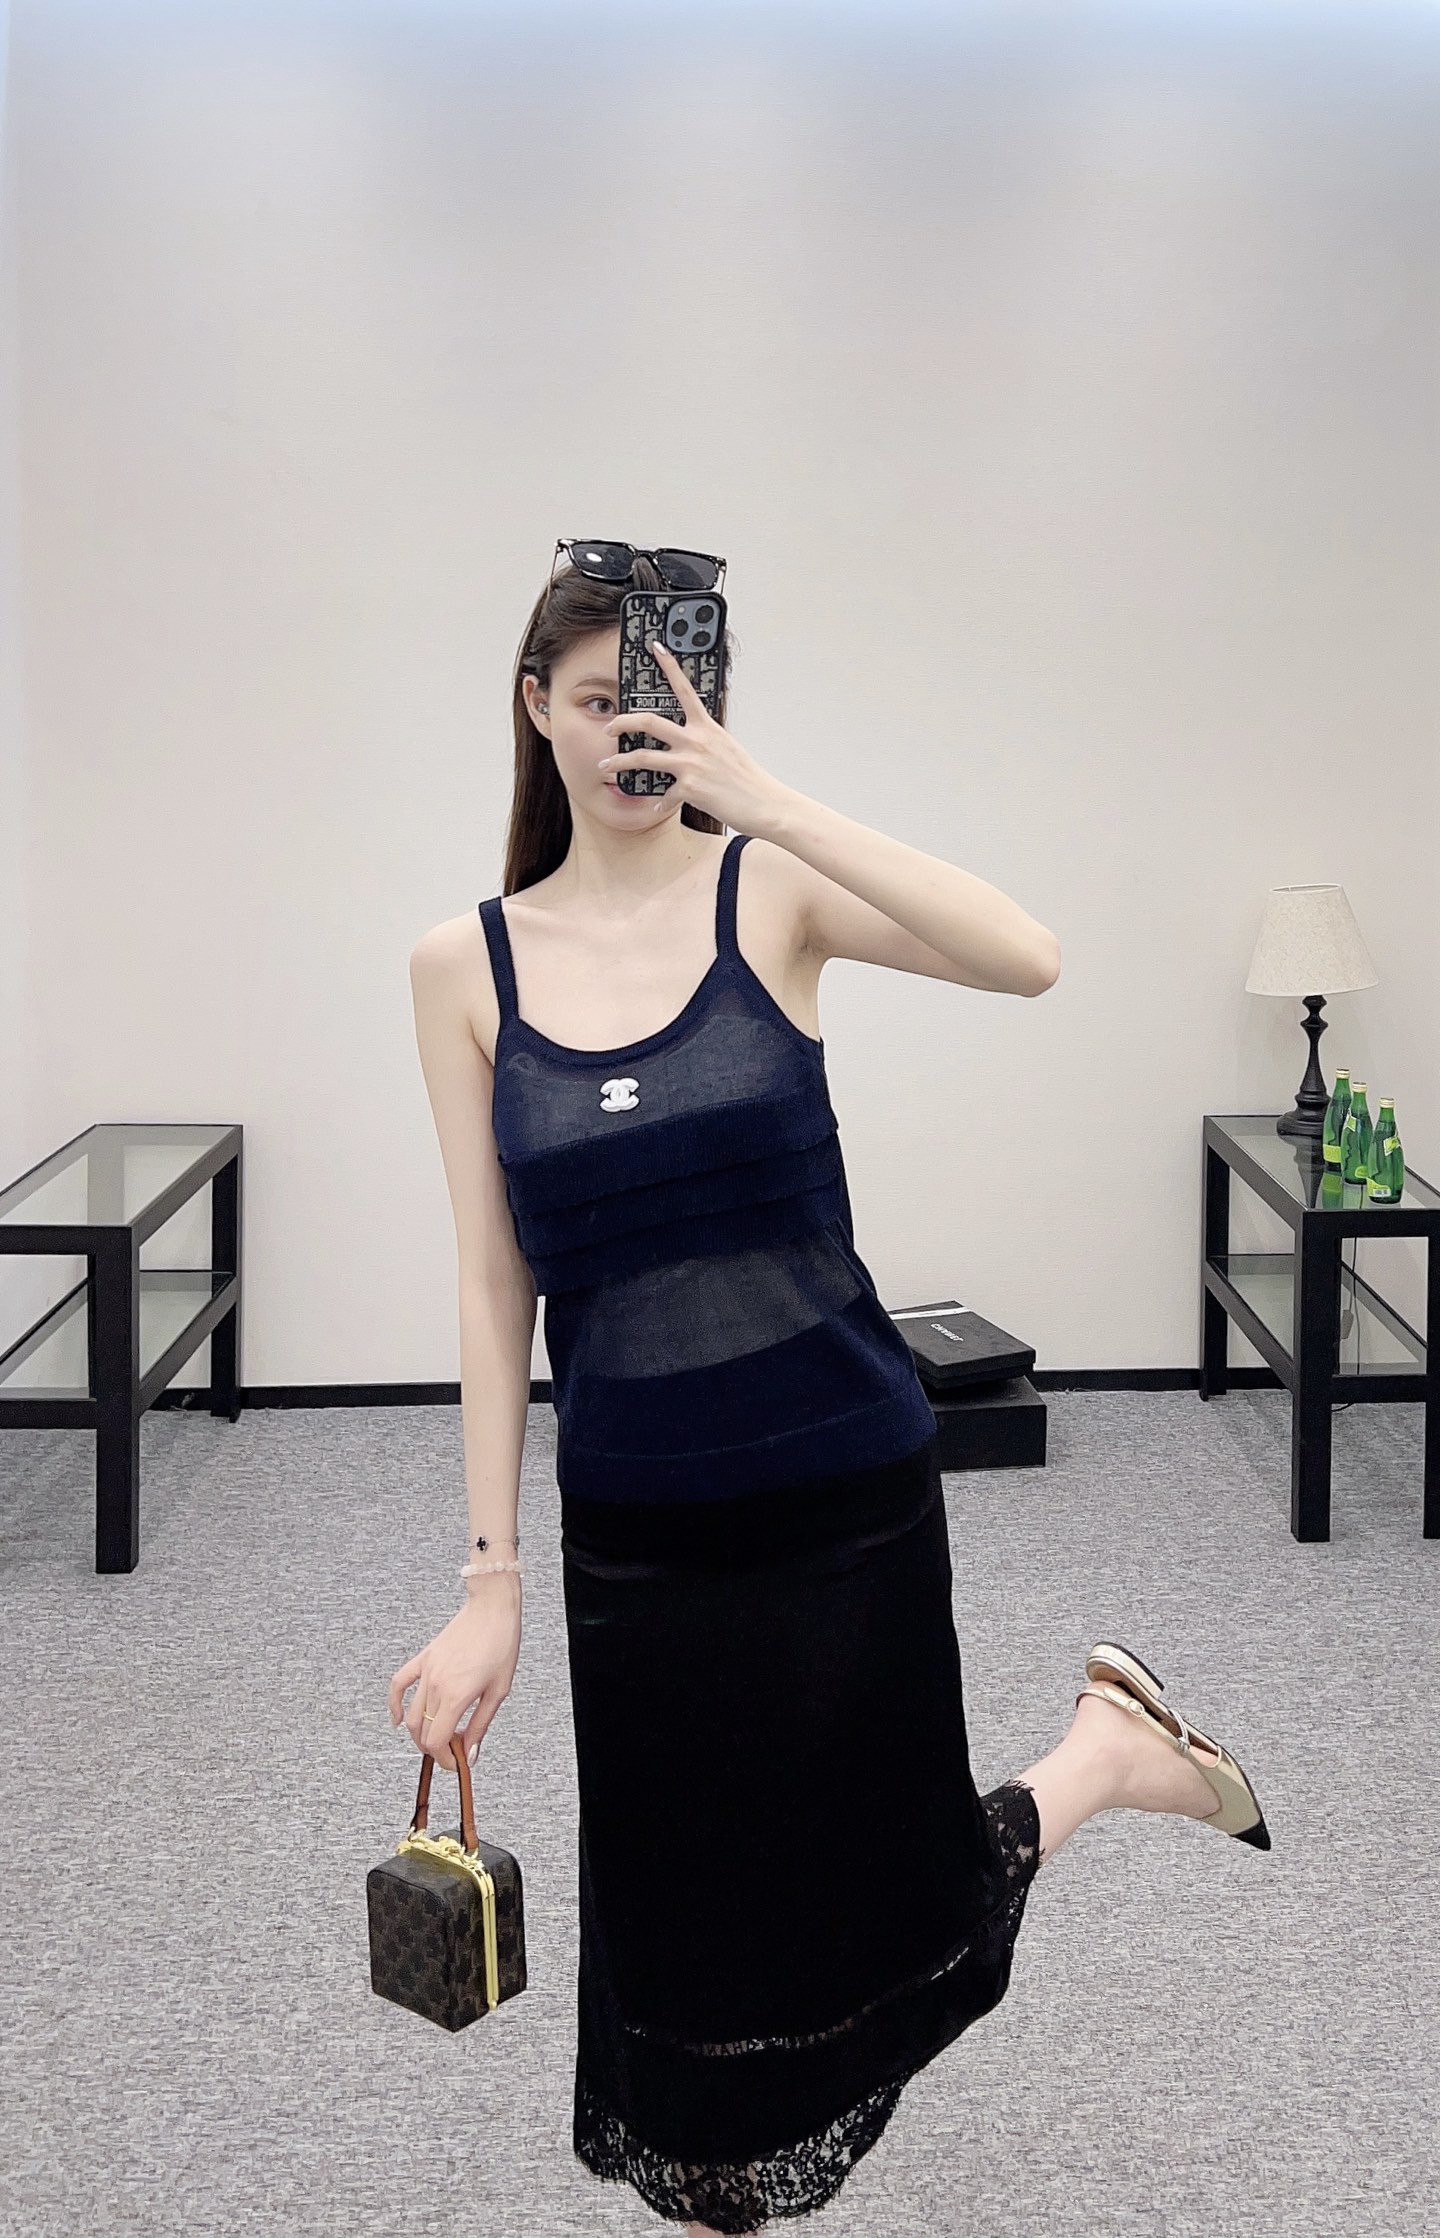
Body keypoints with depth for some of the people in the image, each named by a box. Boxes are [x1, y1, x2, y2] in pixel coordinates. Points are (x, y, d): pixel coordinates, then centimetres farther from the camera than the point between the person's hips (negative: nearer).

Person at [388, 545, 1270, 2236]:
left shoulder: (768, 892, -7)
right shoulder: (466, 964, 0)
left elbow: (1029, 959, -25)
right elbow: (494, 1282, -1)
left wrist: (763, 800, -29)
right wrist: (492, 1577, -2)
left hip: (848, 1495, -2)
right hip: (633, 1526, 2)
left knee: (885, 1922, 11)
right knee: (682, 1953, 14)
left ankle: (1105, 1754, 37)